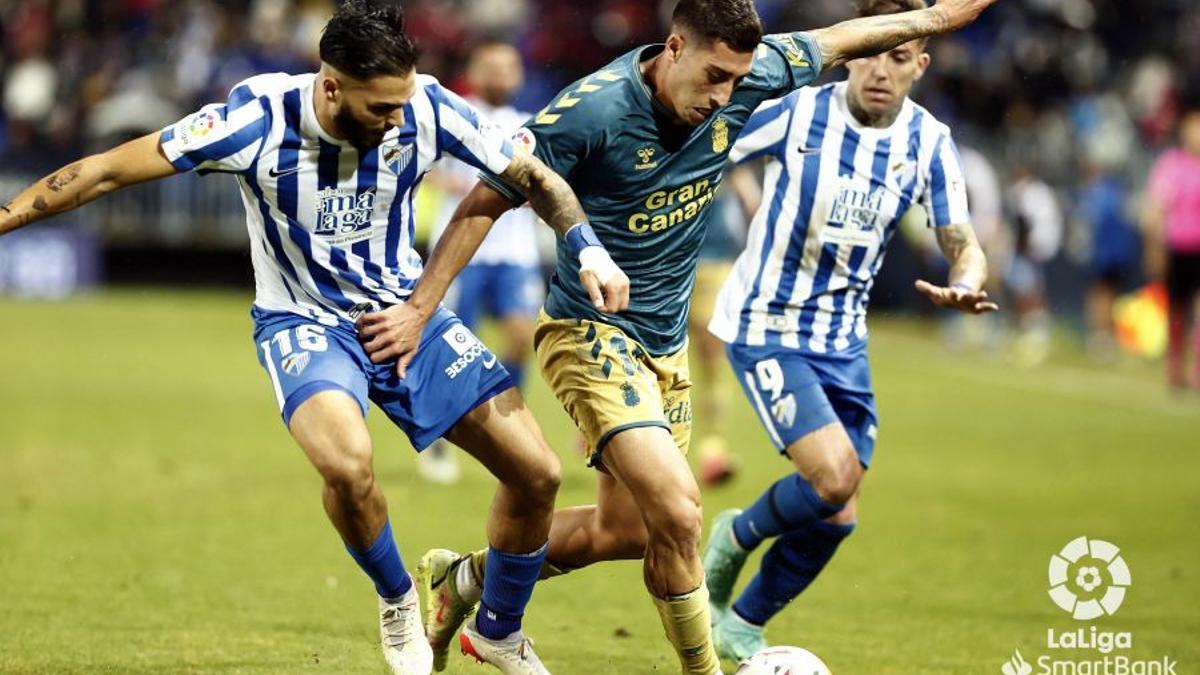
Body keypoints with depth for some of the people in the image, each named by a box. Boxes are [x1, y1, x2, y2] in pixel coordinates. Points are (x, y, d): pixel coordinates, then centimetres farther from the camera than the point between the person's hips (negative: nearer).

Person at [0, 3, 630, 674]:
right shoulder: (260, 118, -25)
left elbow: (531, 175, -3)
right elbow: (110, 170, -17)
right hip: (304, 322, -3)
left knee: (537, 473, -6)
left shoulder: (427, 108, -18)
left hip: (407, 312, 4)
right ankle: (398, 602, -2)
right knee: (347, 460, -35)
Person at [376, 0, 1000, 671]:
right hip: (592, 333, -8)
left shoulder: (748, 77, -7)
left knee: (627, 528, 15)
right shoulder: (593, 110, -24)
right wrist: (419, 308, -19)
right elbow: (485, 204, -17)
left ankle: (464, 577, 36)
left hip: (666, 344, 8)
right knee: (677, 513, -23)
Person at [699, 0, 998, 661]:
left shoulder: (930, 143, -4)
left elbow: (963, 245, -4)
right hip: (766, 327, -5)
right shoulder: (796, 113, -16)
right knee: (834, 478, -22)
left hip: (844, 339, 5)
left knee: (836, 517, 5)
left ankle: (742, 627, 29)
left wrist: (964, 286, -28)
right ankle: (739, 534, 10)